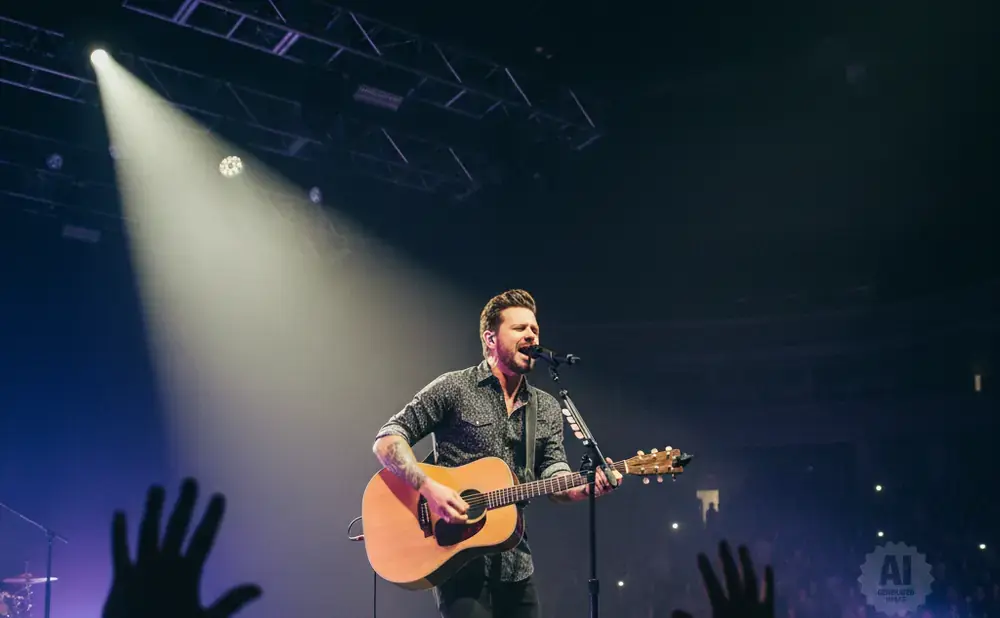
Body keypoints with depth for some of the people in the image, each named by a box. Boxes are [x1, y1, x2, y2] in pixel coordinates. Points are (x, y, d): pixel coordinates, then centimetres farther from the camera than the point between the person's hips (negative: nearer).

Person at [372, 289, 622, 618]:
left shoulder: (548, 409, 11)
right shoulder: (453, 388, -4)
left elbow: (554, 476, 4)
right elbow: (387, 440, -7)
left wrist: (587, 487, -18)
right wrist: (429, 487, -22)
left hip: (515, 563, 6)